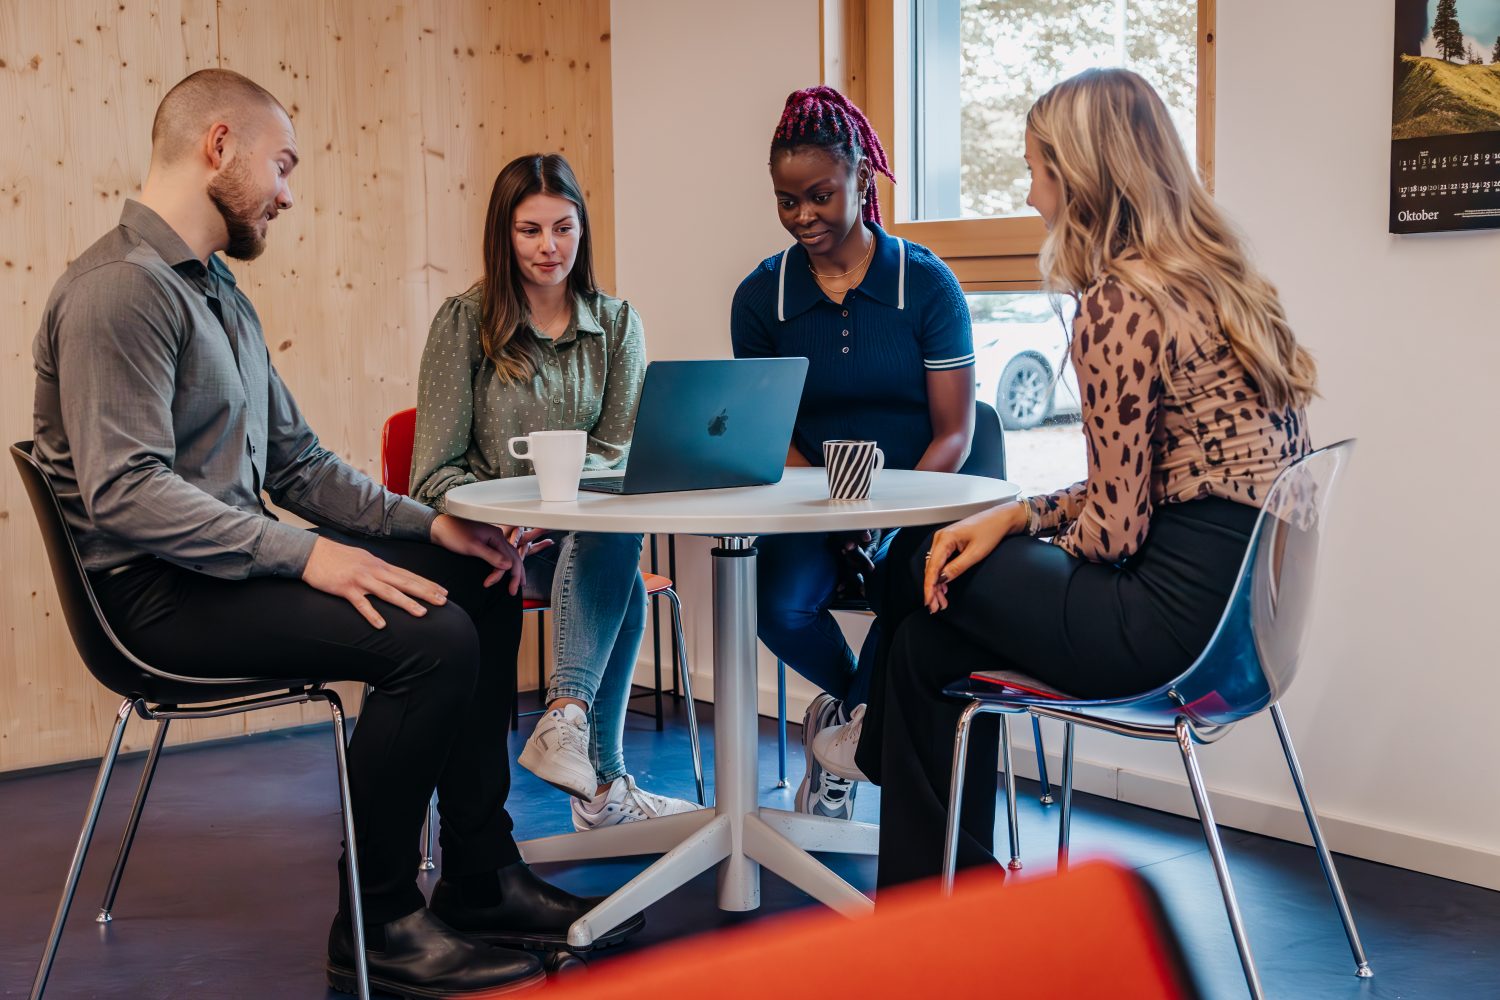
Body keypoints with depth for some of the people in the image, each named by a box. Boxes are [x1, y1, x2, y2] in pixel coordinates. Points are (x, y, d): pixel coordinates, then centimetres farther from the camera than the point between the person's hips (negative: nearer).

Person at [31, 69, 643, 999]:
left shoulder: (220, 292, 18)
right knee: (430, 636, -25)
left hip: (237, 561, 10)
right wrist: (303, 553, -28)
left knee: (480, 587, 6)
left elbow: (298, 462, 17)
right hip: (161, 591, -10)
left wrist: (428, 523, 4)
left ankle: (481, 879, 11)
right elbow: (125, 492, -25)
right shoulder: (121, 288, -15)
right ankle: (378, 925, -9)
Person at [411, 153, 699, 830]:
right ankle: (603, 787, -33)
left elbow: (618, 451, 3)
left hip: (584, 528, 3)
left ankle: (567, 716, -43)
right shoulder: (464, 322, 1)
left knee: (614, 539, -35)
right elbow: (436, 470, -3)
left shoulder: (617, 324, 11)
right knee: (623, 578, -33)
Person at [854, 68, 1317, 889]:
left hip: (1175, 621, -9)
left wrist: (1023, 524, 7)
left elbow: (1113, 528, -15)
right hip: (1240, 605, 9)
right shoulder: (1221, 282, 12)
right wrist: (1020, 515, 7)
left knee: (930, 585, 9)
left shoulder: (1118, 304, -17)